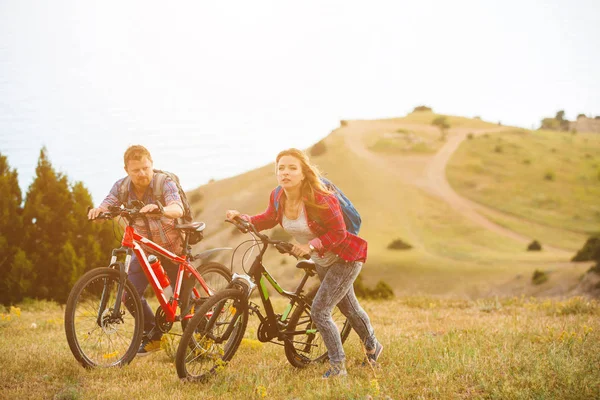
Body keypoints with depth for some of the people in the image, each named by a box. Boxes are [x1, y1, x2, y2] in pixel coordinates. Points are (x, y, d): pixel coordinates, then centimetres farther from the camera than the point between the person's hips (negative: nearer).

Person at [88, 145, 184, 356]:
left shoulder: (165, 183, -22)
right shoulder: (122, 187, -8)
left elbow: (178, 209, -38)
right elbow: (107, 206, -18)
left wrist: (159, 209, -61)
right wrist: (97, 210, -43)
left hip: (172, 247, -4)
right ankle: (153, 335, 14)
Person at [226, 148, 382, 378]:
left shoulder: (320, 201, -32)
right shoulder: (278, 198, -13)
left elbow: (338, 233, -26)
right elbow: (267, 219, 4)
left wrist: (311, 245, -37)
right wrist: (242, 218, -13)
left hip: (346, 259, -7)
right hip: (322, 262, 7)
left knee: (319, 312, -12)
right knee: (349, 308, 24)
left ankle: (337, 366, 6)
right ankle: (372, 347, 49)